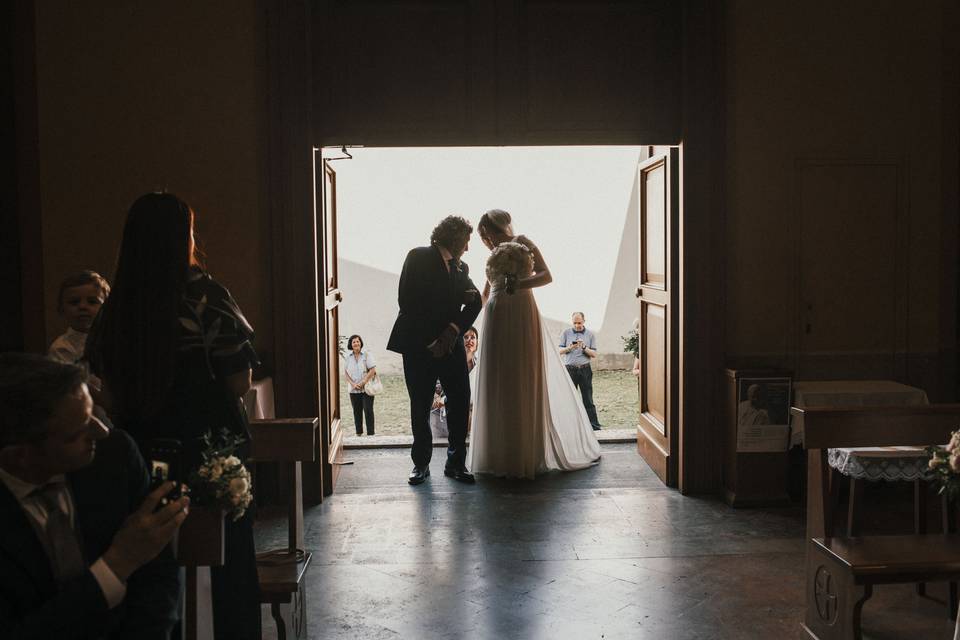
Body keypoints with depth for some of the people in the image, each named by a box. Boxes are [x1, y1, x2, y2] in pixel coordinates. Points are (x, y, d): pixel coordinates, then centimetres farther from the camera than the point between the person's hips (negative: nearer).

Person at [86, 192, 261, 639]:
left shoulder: (116, 308, -3)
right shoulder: (205, 296, -16)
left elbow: (111, 397, 2)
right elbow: (239, 384, -15)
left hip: (143, 450, 4)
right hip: (212, 446, -4)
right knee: (230, 564, 13)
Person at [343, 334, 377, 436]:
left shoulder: (366, 354, -4)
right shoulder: (348, 356, 6)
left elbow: (372, 370, -8)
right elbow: (346, 372, 8)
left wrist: (363, 382, -12)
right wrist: (352, 384, -6)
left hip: (366, 388, -3)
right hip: (354, 389, 3)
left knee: (368, 411, -5)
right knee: (357, 412, 9)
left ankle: (370, 434, 0)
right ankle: (358, 433, 20)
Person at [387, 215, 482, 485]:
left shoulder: (461, 268, 15)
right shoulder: (418, 257, -1)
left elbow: (475, 302, 4)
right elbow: (407, 301, -10)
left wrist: (453, 329, -13)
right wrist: (431, 340, -10)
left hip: (450, 344, 5)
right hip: (419, 346, -4)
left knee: (460, 402, 0)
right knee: (420, 407, 2)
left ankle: (456, 462, 11)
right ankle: (421, 464, 14)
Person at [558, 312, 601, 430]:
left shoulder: (590, 334, 6)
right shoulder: (566, 333, 6)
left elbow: (594, 354, 3)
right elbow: (560, 351, 6)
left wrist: (584, 347, -14)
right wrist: (569, 348, -13)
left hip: (585, 369, 0)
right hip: (570, 369, 1)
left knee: (588, 399, 0)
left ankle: (594, 425, 2)